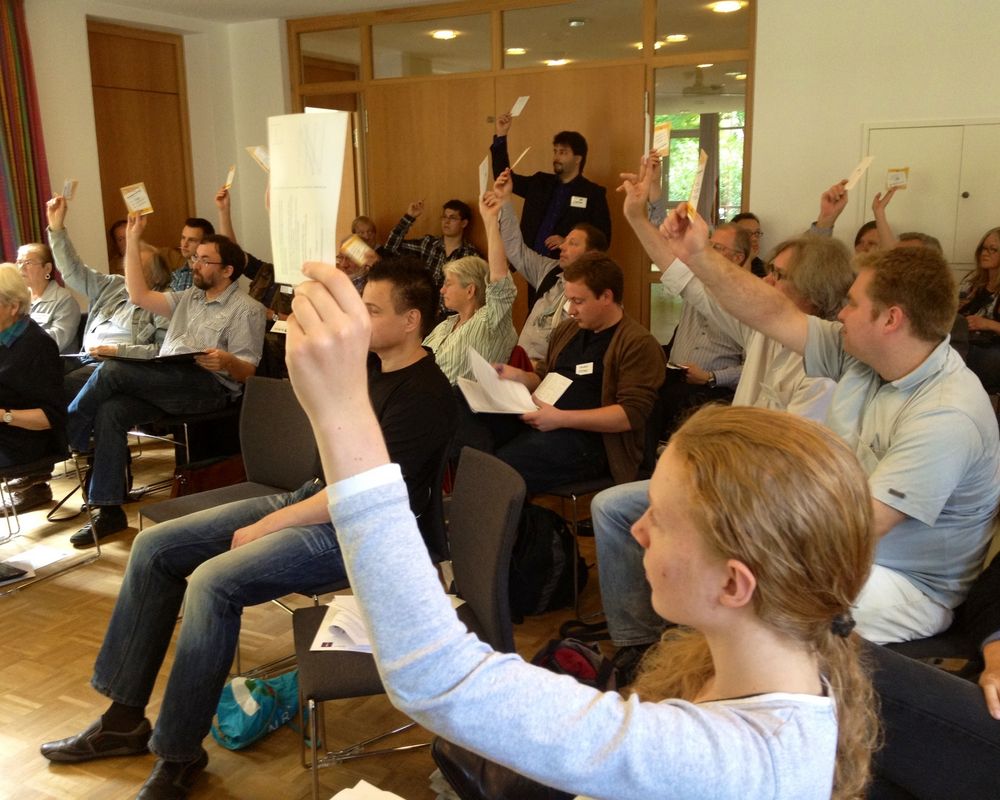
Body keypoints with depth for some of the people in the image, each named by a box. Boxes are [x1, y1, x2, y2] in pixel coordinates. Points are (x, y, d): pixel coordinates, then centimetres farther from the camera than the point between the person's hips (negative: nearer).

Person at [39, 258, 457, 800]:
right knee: (155, 547, 3)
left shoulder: (423, 396, -20)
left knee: (211, 582, -30)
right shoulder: (368, 363, 7)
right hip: (311, 497, 10)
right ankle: (125, 718, 11)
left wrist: (262, 528, -16)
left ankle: (178, 756, -11)